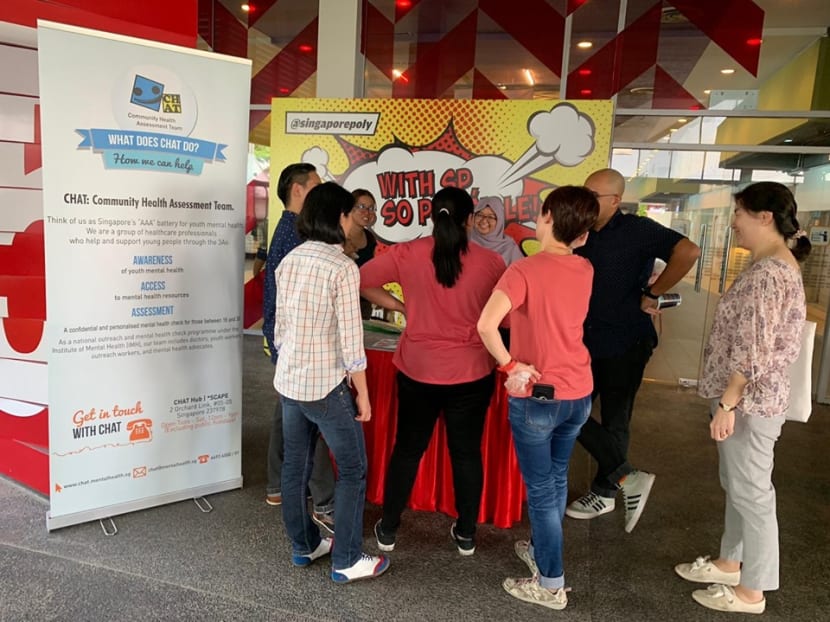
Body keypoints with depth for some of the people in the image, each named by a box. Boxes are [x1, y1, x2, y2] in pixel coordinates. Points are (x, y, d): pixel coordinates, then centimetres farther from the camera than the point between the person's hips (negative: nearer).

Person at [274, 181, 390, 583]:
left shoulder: (289, 261, 4)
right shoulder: (343, 268, -17)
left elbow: (280, 328, 9)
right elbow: (350, 340, -17)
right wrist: (362, 394, -8)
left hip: (287, 380, 7)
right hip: (327, 385, -7)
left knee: (295, 466, 17)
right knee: (352, 470, 8)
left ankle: (304, 546, 34)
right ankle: (347, 561, 18)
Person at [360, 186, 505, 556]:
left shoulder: (408, 253, -7)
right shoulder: (490, 262, -8)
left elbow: (361, 281, 0)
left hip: (418, 370, 1)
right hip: (472, 372, 0)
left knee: (407, 448, 16)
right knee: (467, 452, 15)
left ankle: (388, 530, 29)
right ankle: (466, 534, 30)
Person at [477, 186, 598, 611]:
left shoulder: (525, 270, -19)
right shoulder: (585, 270, 1)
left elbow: (486, 325, -31)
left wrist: (510, 365, -18)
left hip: (537, 396, -6)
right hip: (579, 393, 7)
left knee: (540, 489, 9)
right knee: (556, 478, 23)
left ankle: (551, 585, 23)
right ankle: (541, 549, 44)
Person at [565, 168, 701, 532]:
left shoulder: (636, 230, -14)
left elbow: (688, 252, -26)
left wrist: (653, 295, -18)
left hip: (625, 345, -7)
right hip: (586, 343, 7)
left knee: (614, 423, 7)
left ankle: (604, 492, 23)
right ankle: (627, 478, 17)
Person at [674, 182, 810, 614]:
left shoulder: (767, 273, -21)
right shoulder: (777, 265, 12)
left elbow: (753, 350, -24)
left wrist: (727, 403, -21)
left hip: (749, 400, -10)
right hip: (748, 396, 10)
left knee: (751, 492, 3)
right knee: (736, 486, 20)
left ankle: (751, 592, 19)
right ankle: (729, 563, 36)